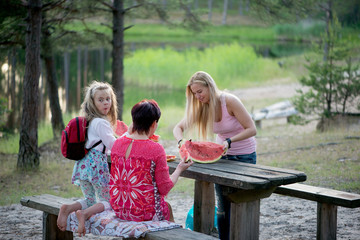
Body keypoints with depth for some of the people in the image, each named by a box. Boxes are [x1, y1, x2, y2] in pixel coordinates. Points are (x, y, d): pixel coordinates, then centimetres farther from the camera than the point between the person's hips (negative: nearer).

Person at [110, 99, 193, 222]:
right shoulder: (156, 149, -18)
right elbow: (164, 188, -12)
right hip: (144, 213, -5)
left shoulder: (117, 143, -2)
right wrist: (179, 169, 6)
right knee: (167, 207, 28)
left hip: (118, 210, 5)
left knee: (165, 206, 29)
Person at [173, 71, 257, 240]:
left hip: (244, 155, -5)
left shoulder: (229, 101, -23)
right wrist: (181, 141, -23)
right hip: (222, 155, 5)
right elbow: (179, 127, -1)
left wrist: (229, 141, -35)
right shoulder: (200, 107, -6)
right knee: (222, 206, 6)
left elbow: (251, 129, -23)